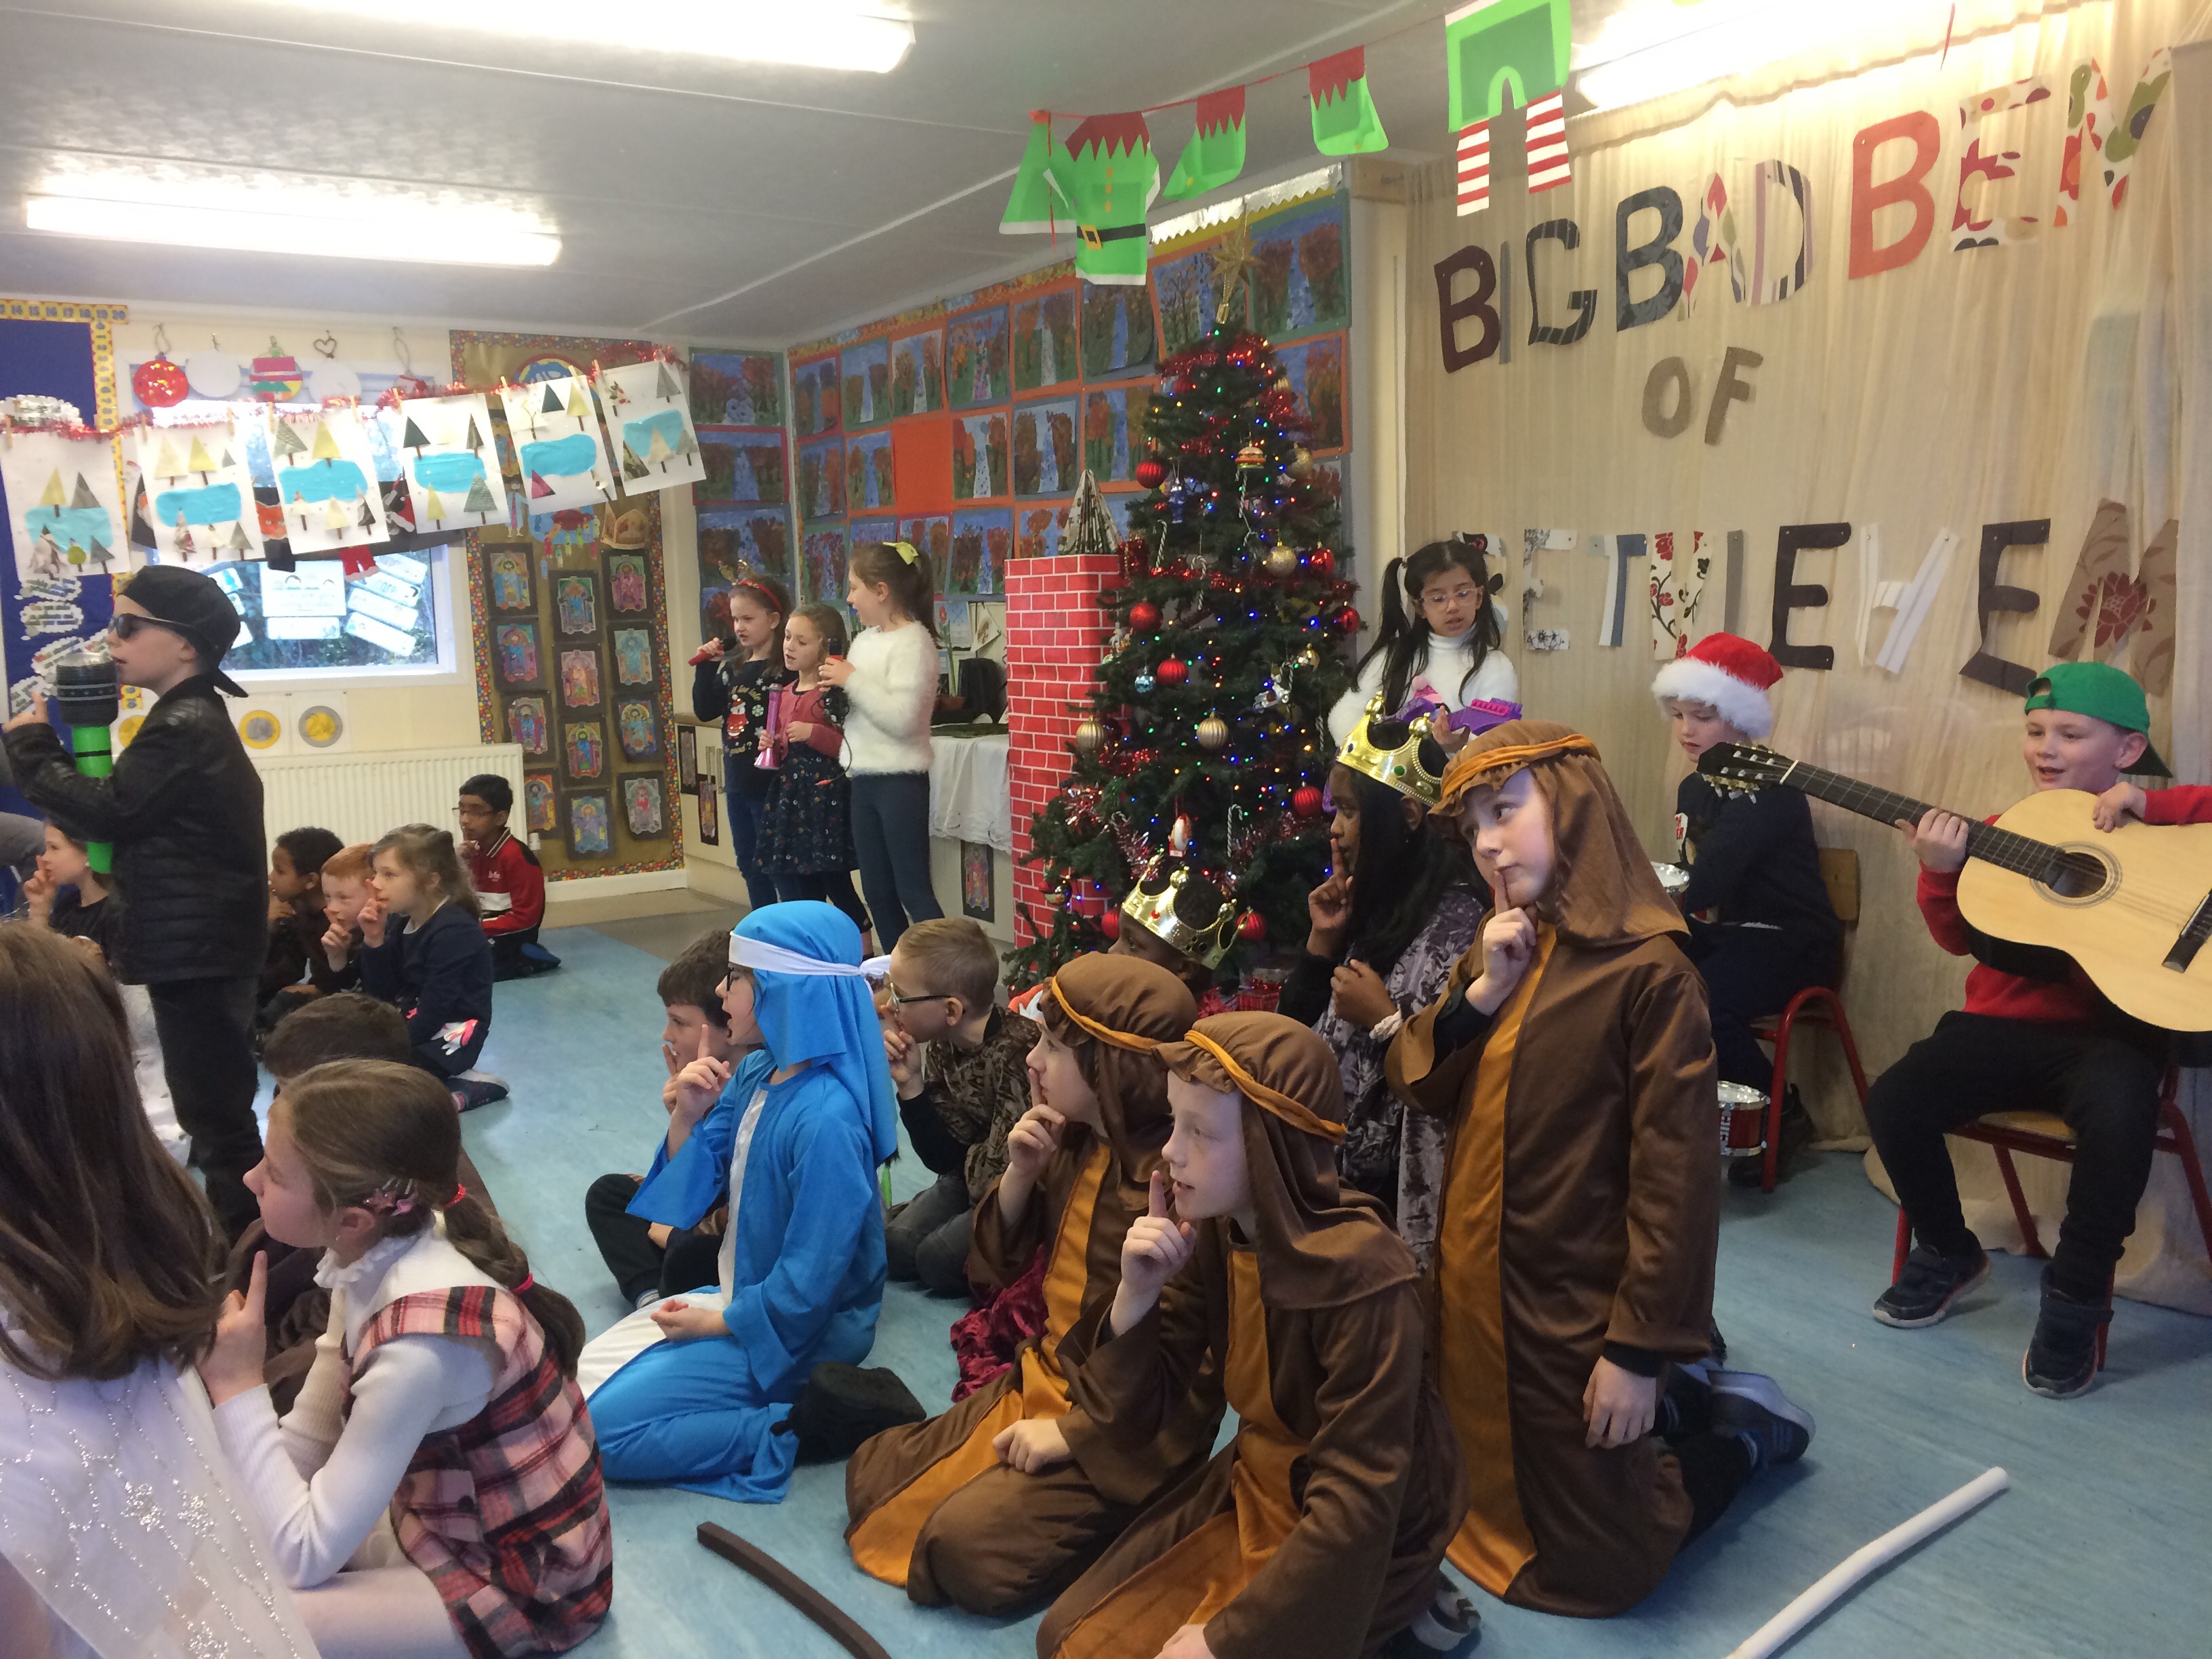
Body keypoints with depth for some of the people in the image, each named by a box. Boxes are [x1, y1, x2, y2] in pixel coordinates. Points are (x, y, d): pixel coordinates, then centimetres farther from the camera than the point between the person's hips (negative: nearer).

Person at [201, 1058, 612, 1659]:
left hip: (522, 1587, -7)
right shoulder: (375, 1253, -10)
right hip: (439, 1513, 7)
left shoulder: (425, 1340, -34)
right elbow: (305, 1442, 1)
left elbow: (304, 1556, -25)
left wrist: (238, 1389, -23)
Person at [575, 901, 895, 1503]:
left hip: (794, 1333, -9)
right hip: (740, 1295, 9)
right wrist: (687, 1117, -13)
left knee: (603, 1429, -11)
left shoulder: (826, 1121, -30)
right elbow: (691, 1188, 5)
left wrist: (713, 1323, -12)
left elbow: (809, 1283, -26)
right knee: (578, 1384, 17)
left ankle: (801, 1426, -6)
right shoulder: (752, 1075, -2)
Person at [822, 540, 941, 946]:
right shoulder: (866, 640, 12)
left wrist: (852, 680, -16)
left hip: (900, 780, -9)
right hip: (864, 779, 9)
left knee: (913, 890, -6)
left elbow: (901, 718, -23)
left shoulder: (913, 642, -13)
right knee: (878, 892, 13)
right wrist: (837, 683, 2)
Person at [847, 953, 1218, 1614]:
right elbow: (999, 1266, 9)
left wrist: (1070, 1434, -20)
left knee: (966, 1543, -20)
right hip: (1039, 1384, 8)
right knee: (873, 1475, 6)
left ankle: (1130, 1525, 2)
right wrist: (1021, 1175, -9)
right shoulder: (1074, 1147, -1)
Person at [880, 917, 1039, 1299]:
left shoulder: (1017, 1052, -32)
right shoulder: (941, 1047, -5)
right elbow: (943, 1159, -3)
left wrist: (971, 1160, -9)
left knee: (938, 1257, -16)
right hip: (973, 1177, 8)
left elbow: (1007, 1171, -30)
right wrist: (908, 1085, -13)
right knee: (896, 1244, -4)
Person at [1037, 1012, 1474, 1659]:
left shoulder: (1362, 1277, -29)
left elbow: (1355, 1506, -26)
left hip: (1363, 1538, -6)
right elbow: (1127, 1422, -6)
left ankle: (1392, 1607, 4)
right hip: (1254, 1486, 7)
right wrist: (1135, 1294, -23)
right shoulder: (1212, 1234, -9)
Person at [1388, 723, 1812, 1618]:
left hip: (1572, 1303, -7)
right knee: (1488, 1482, 23)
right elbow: (1419, 1087, 2)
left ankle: (1740, 1431, 27)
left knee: (1594, 1569, 7)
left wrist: (1642, 1348, -19)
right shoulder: (1500, 946, 4)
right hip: (1472, 1277, 7)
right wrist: (1481, 991, -15)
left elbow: (1673, 1170, -20)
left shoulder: (1647, 969, -20)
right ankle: (1675, 1410, 35)